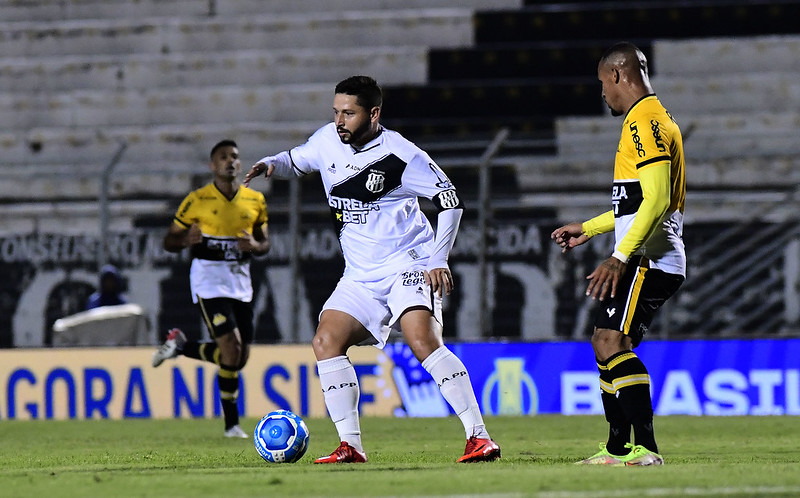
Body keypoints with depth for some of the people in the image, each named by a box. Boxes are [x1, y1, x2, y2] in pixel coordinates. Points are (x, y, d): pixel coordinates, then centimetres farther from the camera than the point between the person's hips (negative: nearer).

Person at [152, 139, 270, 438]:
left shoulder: (255, 201, 7)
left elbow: (265, 242, 16)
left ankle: (181, 346, 28)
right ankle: (231, 423, -9)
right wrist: (186, 240, -22)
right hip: (209, 277, -5)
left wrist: (255, 245, -9)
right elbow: (169, 241, 1)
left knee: (239, 357, 4)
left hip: (241, 279, 5)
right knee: (232, 347, -19)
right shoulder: (197, 201, -5)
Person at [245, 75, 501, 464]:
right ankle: (350, 446, -3)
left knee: (422, 340, -26)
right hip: (360, 276, 7)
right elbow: (298, 160, 24)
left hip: (408, 264, -7)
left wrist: (438, 259, -16)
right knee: (326, 342, -8)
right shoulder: (328, 141, 3)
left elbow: (450, 201, -9)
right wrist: (272, 164, 1)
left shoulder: (399, 155, -15)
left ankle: (479, 437, -26)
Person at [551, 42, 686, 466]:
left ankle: (646, 448, -24)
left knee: (612, 342, -19)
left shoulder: (644, 122, -12)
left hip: (648, 260, -11)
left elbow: (656, 201, -23)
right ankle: (618, 449, 17)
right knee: (607, 344, 14)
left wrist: (620, 258, -26)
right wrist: (588, 229, 36)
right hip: (647, 262, 11)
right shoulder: (651, 120, 22)